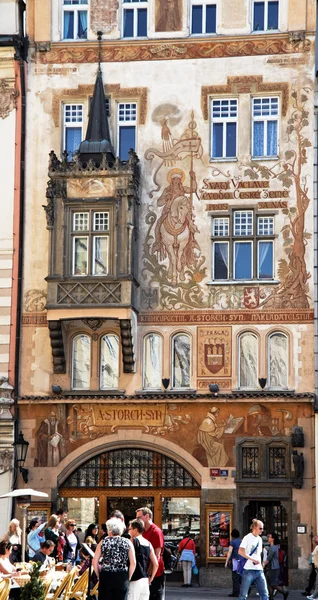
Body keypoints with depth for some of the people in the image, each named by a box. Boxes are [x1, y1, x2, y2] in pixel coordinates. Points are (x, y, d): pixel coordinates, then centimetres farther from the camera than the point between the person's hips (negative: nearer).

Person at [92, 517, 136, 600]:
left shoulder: (103, 542, 2)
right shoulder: (127, 542, 1)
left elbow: (95, 562, 0)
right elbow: (133, 563, -4)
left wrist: (99, 576, 10)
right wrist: (128, 577, 5)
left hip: (105, 577, 0)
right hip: (122, 578, 0)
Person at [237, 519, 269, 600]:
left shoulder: (259, 539, 16)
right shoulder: (247, 538, -5)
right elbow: (240, 551, -17)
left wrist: (260, 564, 13)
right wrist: (253, 559, -21)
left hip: (259, 570, 6)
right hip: (249, 570, -6)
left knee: (264, 593, 0)